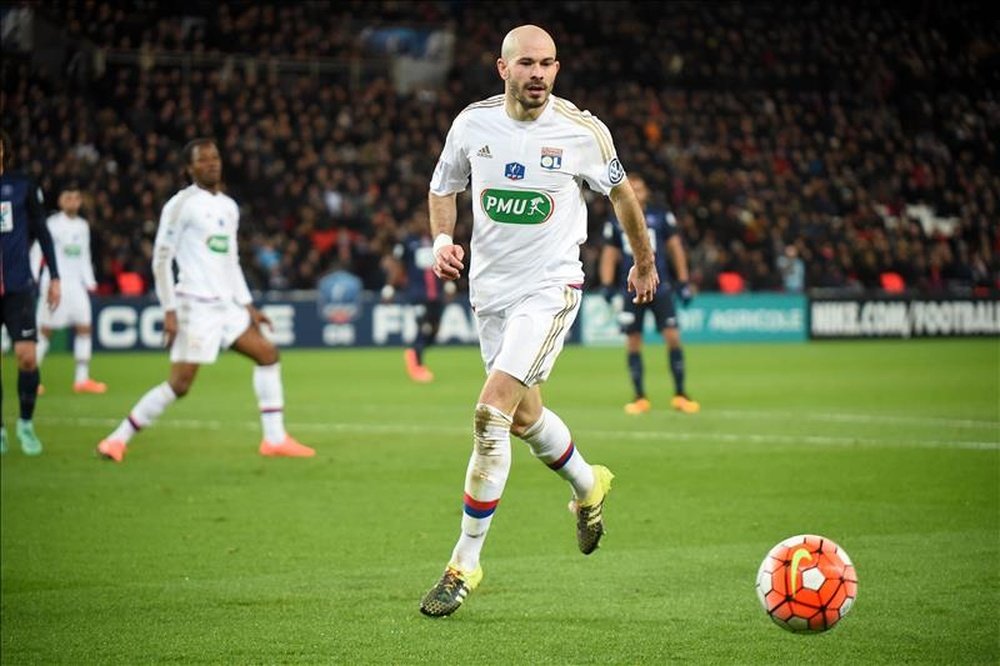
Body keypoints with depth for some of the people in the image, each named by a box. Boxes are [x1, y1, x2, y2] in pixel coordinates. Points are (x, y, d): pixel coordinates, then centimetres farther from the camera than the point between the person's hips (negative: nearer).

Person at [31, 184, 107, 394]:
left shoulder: (82, 226, 12)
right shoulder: (52, 224, -5)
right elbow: (36, 252, -6)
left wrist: (90, 282, 15)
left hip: (76, 283, 5)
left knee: (84, 327, -2)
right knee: (45, 330, -3)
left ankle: (82, 379, 1)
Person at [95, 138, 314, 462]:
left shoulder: (229, 207, 15)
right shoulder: (181, 204, -8)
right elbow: (161, 258, -10)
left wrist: (247, 305, 15)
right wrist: (169, 311, -15)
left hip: (226, 304, 8)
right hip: (195, 305, -8)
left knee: (267, 354, 4)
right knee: (180, 384, -10)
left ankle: (275, 439, 8)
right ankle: (117, 440, -1)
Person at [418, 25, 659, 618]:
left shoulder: (582, 131, -10)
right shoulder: (473, 123, -2)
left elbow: (620, 192, 8)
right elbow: (444, 188, 15)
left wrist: (645, 263, 20)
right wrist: (442, 239, -5)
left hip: (551, 287, -5)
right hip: (490, 288, 5)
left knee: (491, 415, -18)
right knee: (525, 416, 19)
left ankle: (465, 563, -10)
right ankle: (587, 485, 52)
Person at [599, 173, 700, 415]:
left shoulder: (661, 217, 4)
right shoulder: (616, 223, 7)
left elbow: (675, 248, 8)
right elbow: (609, 255, 12)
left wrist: (683, 282, 5)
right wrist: (607, 285, -2)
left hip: (659, 287, -1)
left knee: (673, 336, -8)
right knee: (632, 342, 0)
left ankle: (680, 395, 1)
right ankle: (640, 398, 9)